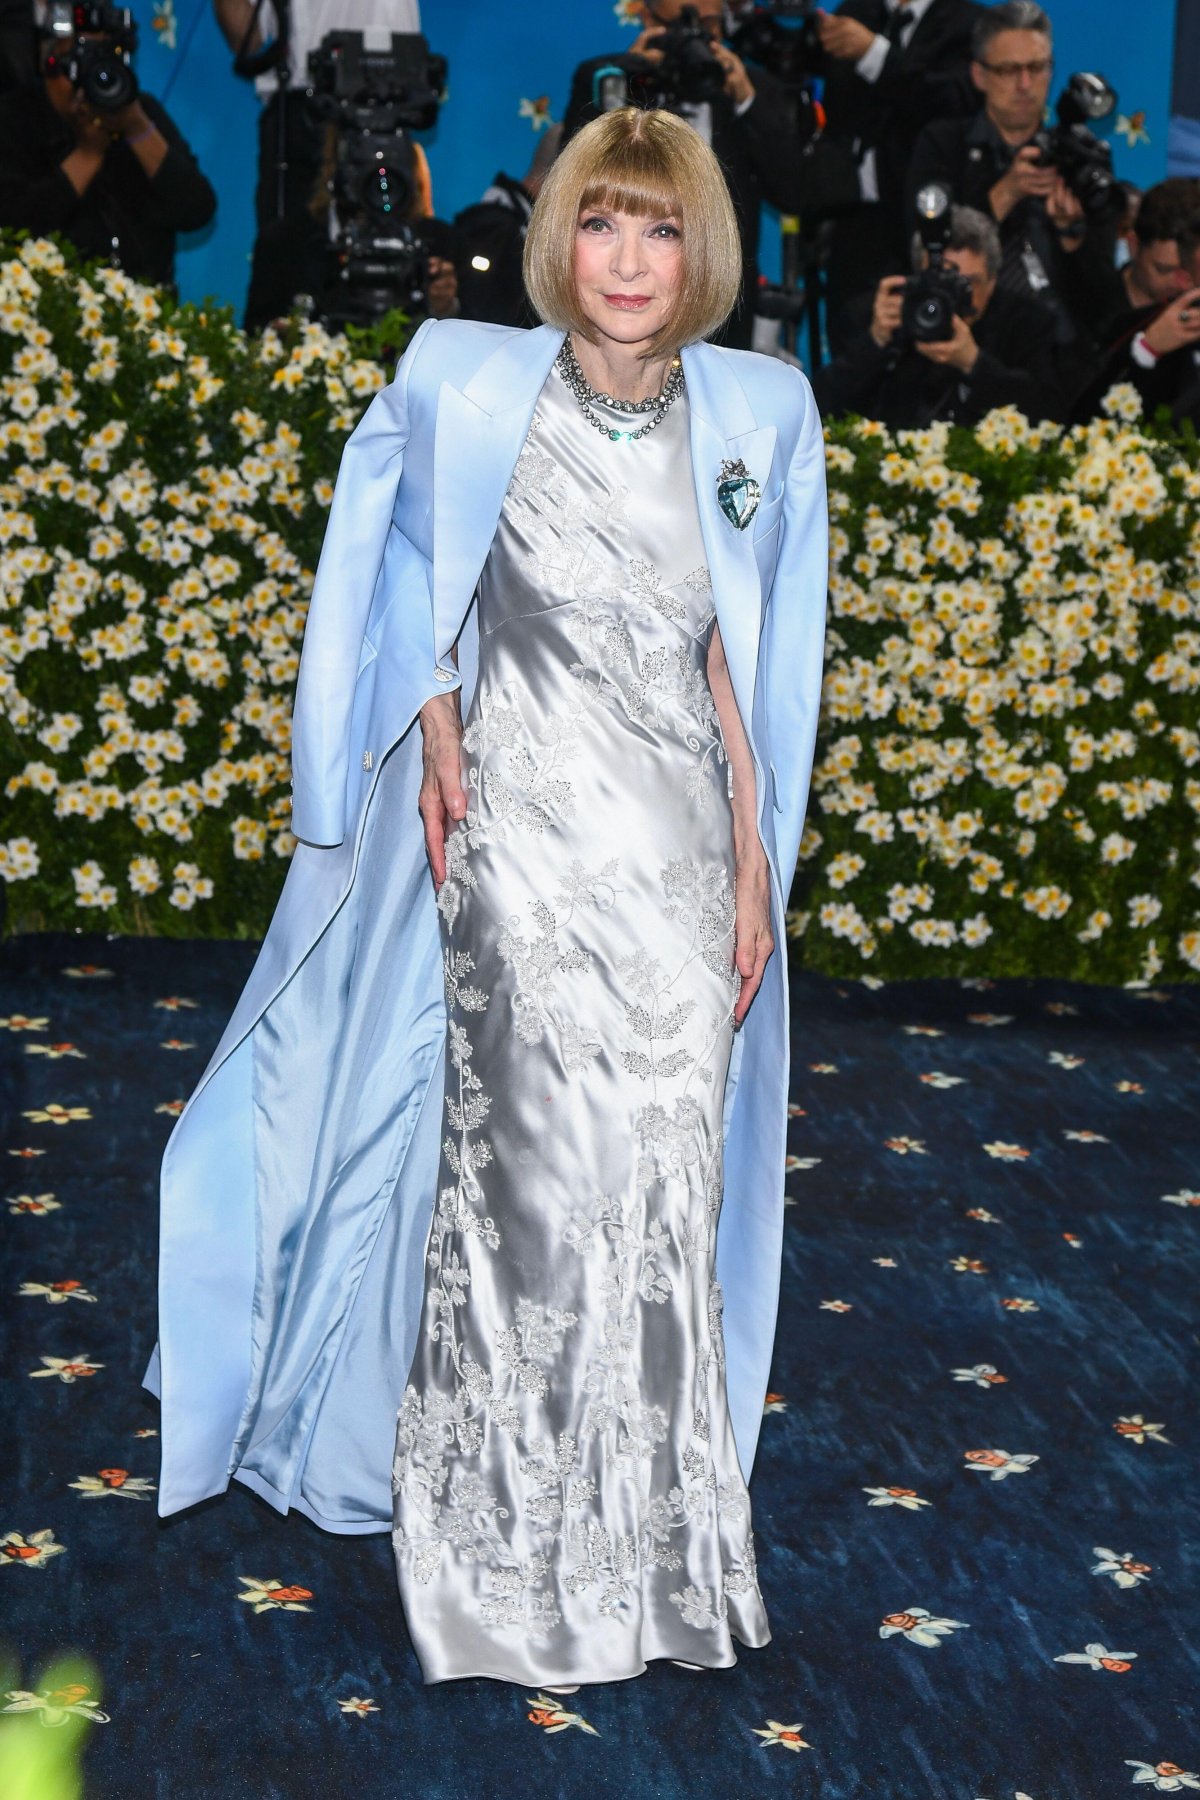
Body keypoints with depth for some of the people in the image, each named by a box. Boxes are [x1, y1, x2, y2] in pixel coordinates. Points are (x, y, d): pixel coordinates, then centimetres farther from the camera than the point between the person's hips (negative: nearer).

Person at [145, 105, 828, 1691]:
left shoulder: (756, 415, 6)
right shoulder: (470, 382, -1)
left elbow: (729, 662, 10)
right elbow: (414, 565, 12)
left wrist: (755, 863, 7)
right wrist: (433, 726, -2)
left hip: (679, 859, 3)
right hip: (516, 844, -2)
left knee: (663, 1190, 6)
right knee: (518, 1179, -2)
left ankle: (652, 1545, 21)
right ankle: (506, 1562, 13)